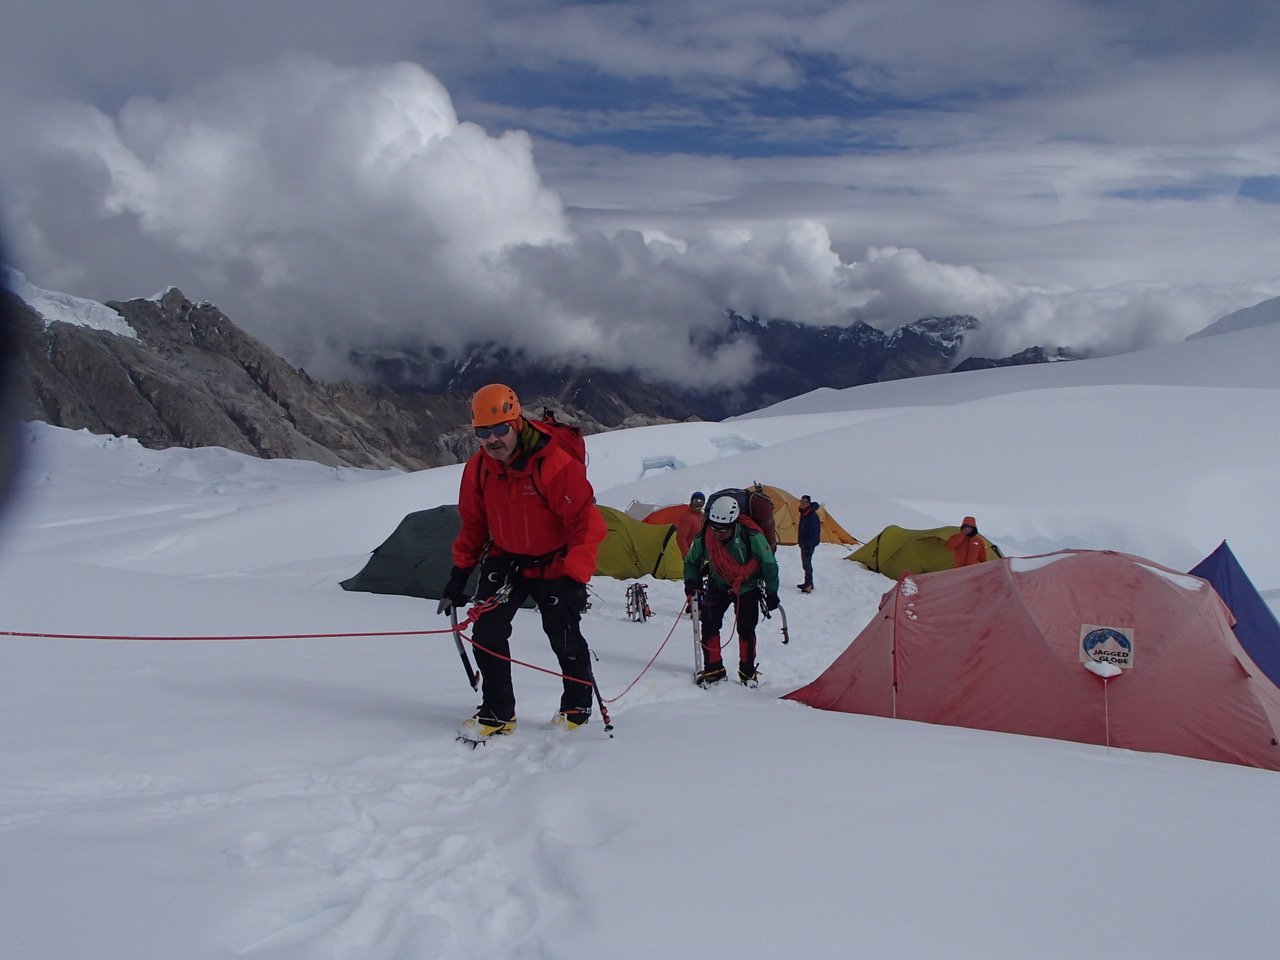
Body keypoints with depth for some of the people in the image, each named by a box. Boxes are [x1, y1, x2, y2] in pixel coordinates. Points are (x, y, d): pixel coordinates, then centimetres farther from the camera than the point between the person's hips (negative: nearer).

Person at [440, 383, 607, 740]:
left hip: (554, 566, -4)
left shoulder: (555, 464, -27)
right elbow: (473, 523, 5)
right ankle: (498, 712, 9)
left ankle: (577, 705, 30)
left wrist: (575, 579, -32)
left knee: (565, 640, 3)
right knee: (486, 631, -7)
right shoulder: (478, 468, -9)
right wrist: (459, 574, 1)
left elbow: (587, 523, -26)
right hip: (505, 559, 4)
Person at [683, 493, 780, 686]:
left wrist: (771, 592, -10)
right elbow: (691, 561, -2)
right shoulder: (703, 539, -22)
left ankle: (748, 671, 12)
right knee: (709, 625, -8)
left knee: (746, 629, -6)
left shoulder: (752, 538, -29)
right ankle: (713, 669, 6)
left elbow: (769, 564, -14)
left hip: (747, 588, -2)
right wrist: (691, 581, -21)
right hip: (718, 587, 2)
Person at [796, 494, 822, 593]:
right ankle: (808, 583, 25)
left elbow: (814, 532, -22)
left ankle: (808, 585, -10)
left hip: (809, 544, -10)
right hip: (804, 543, 10)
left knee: (806, 563, -11)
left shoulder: (812, 515, -19)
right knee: (806, 563, 16)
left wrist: (808, 545, -24)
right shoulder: (804, 514, 12)